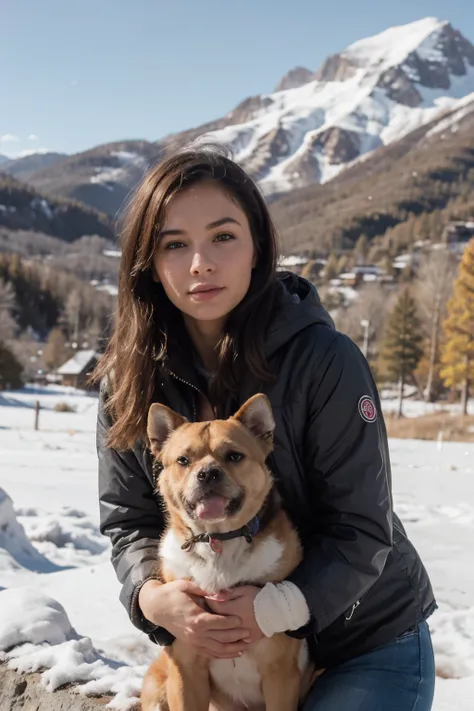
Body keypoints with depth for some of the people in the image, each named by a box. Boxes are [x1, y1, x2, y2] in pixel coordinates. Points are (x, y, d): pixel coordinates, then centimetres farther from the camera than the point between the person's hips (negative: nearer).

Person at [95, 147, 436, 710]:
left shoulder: (325, 361, -21)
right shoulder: (130, 379, -8)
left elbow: (361, 527, -17)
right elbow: (128, 518, -3)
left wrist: (279, 607, -31)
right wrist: (152, 595, -23)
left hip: (369, 645, -3)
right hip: (228, 645, 4)